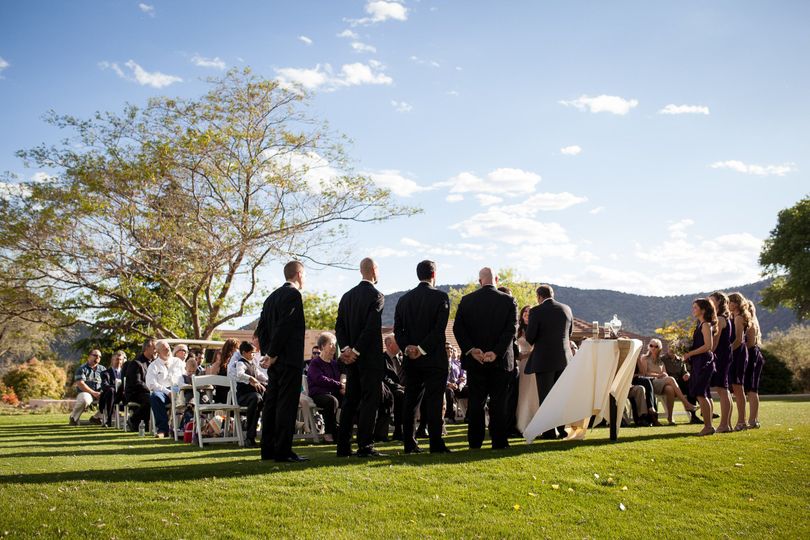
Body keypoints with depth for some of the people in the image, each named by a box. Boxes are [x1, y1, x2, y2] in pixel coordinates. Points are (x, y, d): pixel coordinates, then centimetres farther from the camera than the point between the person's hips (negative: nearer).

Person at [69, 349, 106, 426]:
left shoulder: (102, 369, 16)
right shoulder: (82, 368, 0)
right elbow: (80, 384, -12)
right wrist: (93, 393, -18)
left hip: (99, 394, 5)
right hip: (86, 393, -5)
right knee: (85, 399, -40)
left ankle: (96, 417, 1)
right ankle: (73, 418, -11)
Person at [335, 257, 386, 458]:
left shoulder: (347, 296, 11)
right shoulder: (376, 296, -10)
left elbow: (339, 326, 6)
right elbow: (371, 328, -18)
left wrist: (346, 349, -2)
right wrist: (356, 351, -14)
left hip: (352, 358, 7)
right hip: (370, 357, -7)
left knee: (350, 401, 10)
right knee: (370, 400, -3)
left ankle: (343, 446, 11)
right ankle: (365, 446, -4)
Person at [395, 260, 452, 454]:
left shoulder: (404, 299, 9)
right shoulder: (440, 296, -5)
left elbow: (397, 329, 3)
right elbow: (439, 328, -15)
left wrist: (407, 348, -6)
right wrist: (423, 349, -15)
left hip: (410, 359, 5)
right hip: (434, 358, -4)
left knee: (411, 401, 9)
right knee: (434, 401, -3)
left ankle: (409, 444, 11)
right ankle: (436, 444, -5)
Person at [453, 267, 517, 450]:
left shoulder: (466, 300, 2)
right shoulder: (508, 301, -3)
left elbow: (458, 328, -4)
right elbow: (512, 329, -12)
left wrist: (471, 350, -9)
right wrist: (496, 352, -15)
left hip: (474, 360, 2)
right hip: (500, 360, -1)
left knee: (475, 402, 8)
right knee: (498, 401, 4)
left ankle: (475, 441, 10)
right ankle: (499, 441, 4)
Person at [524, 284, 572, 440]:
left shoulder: (536, 311, -12)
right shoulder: (566, 309, 4)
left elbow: (529, 337, -10)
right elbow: (570, 333, 14)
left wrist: (533, 343, 12)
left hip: (544, 358, -5)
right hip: (564, 357, 5)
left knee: (545, 396, 2)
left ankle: (549, 431, 2)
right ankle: (561, 429, 17)